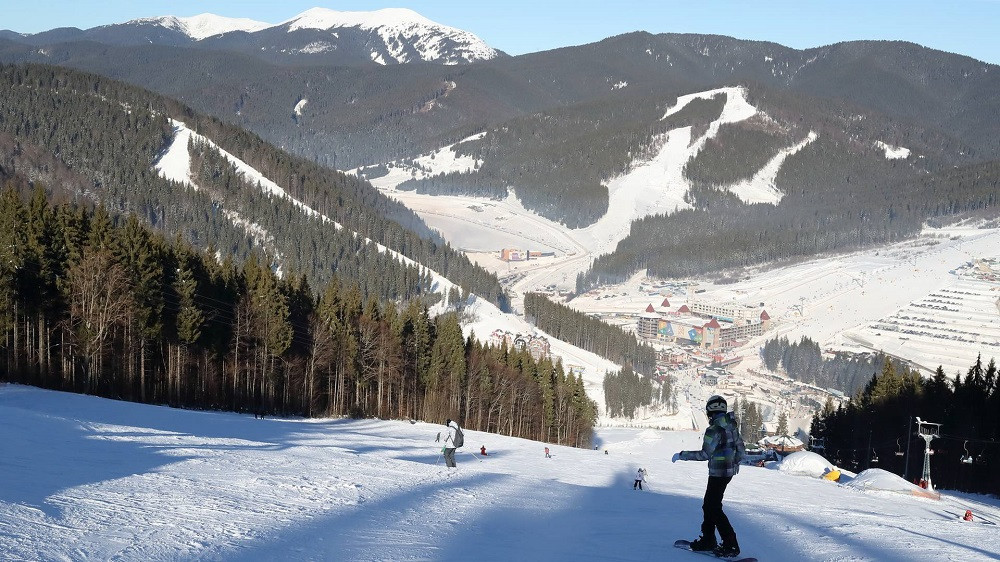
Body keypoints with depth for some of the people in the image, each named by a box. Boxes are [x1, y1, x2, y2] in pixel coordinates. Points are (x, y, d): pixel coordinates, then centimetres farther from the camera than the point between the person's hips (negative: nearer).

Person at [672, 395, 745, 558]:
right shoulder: (732, 426, 7)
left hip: (717, 473, -9)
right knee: (709, 505, 17)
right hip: (729, 471, 9)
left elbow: (705, 454, -22)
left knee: (714, 508, -4)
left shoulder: (714, 430, -20)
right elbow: (740, 449, 13)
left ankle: (731, 545, -8)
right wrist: (734, 463, 31)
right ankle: (708, 540, 23)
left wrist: (681, 455, -14)